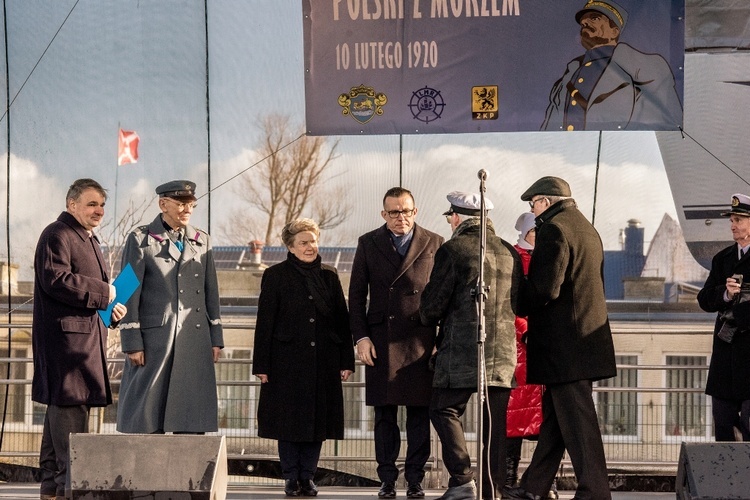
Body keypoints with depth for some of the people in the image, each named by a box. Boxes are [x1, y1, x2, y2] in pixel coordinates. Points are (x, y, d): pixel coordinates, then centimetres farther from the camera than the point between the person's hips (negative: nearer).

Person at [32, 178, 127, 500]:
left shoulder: (88, 240, 24)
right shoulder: (57, 235, -8)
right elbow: (56, 280, -22)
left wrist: (111, 310, 12)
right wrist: (104, 293, -17)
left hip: (85, 337, 10)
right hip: (66, 336, -10)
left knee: (61, 407, 11)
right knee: (69, 405, -12)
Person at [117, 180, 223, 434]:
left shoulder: (202, 241, 14)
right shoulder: (141, 239, 0)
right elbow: (129, 293, -2)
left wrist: (216, 337, 11)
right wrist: (132, 343, -8)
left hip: (195, 339, 4)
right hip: (154, 339, -4)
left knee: (192, 425, 3)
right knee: (148, 418, -2)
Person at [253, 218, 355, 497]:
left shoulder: (329, 276, 12)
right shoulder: (275, 276, 3)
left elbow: (342, 320, 11)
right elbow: (264, 323, 0)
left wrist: (346, 360, 4)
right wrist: (262, 365, -6)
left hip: (323, 363, 3)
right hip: (288, 362, -3)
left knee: (317, 421, 3)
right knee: (289, 421, 1)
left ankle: (307, 477, 12)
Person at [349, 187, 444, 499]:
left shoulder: (434, 245, 6)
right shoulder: (368, 244, 9)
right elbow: (356, 294, 8)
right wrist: (361, 337, -1)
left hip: (421, 341, -1)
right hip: (381, 341, 1)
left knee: (419, 414, 1)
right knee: (384, 415, 4)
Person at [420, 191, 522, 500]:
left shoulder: (453, 250, -6)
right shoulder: (509, 252, 11)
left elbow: (433, 303, -5)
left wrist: (429, 320, 16)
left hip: (461, 348, -5)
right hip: (503, 350, 5)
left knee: (444, 409, 5)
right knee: (495, 421, 7)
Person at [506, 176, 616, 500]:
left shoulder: (555, 230, -14)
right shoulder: (586, 229, 17)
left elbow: (545, 289, -21)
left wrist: (517, 306, -4)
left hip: (564, 343, -10)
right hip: (588, 337, 10)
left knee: (576, 421, -7)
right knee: (554, 416, 15)